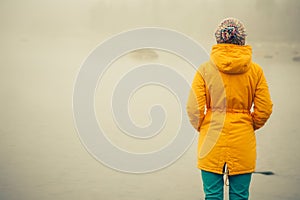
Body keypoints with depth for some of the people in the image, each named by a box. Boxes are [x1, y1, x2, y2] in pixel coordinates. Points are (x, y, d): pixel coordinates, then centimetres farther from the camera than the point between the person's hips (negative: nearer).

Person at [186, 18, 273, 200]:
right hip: (243, 142, 1)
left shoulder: (205, 69, -5)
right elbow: (264, 109, 0)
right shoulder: (255, 71, -2)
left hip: (212, 139, -1)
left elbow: (194, 109, -8)